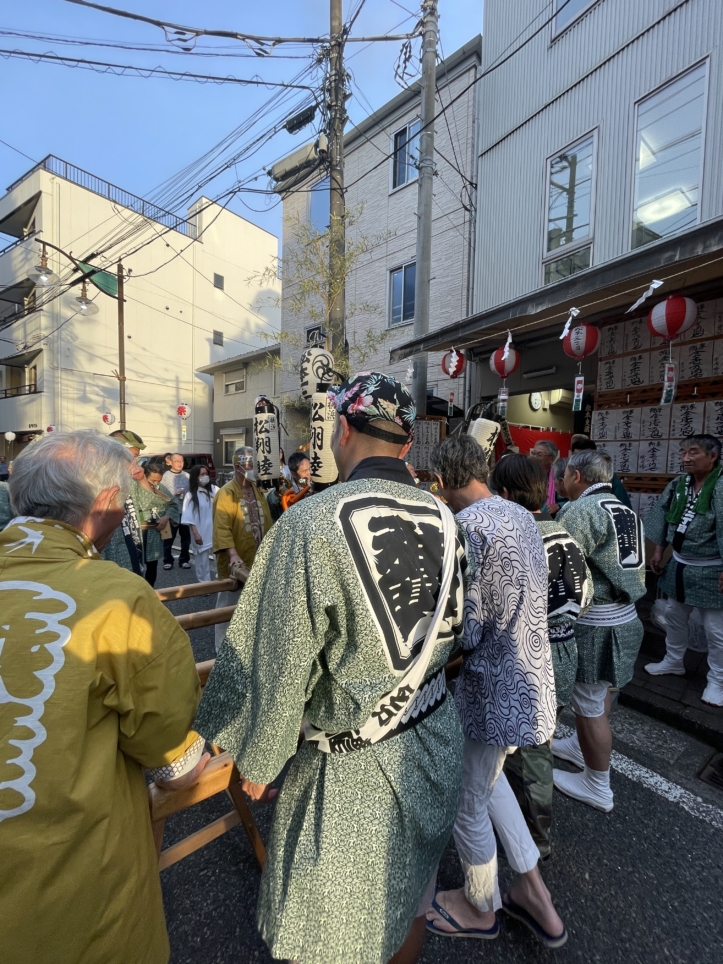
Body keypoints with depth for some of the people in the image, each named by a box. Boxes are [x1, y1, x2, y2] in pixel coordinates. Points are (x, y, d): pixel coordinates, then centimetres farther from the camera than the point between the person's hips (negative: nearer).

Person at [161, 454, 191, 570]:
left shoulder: (187, 476, 5)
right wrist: (174, 493, -18)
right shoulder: (166, 476, -4)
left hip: (185, 511, 3)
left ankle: (184, 560, 21)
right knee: (169, 538, 6)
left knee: (186, 537, 9)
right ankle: (168, 560, 20)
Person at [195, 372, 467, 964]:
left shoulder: (310, 524, -27)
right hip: (435, 740, 6)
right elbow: (449, 631, 4)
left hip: (356, 767, -5)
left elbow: (274, 669, -20)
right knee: (410, 900, 30)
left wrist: (258, 764, -3)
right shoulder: (442, 518, -8)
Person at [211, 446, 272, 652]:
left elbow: (267, 523, 12)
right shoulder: (226, 493, -14)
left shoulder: (258, 491, 9)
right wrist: (232, 555, -32)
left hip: (257, 562, 7)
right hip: (236, 564, -7)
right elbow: (222, 529, -23)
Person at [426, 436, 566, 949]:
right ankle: (534, 893, 45)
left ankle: (480, 908, 47)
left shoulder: (466, 526, -25)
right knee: (487, 774, 31)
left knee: (467, 801, 20)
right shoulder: (522, 515, 2)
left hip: (494, 691, -8)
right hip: (531, 680, 8)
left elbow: (465, 632, -26)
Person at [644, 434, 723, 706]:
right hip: (679, 564, 7)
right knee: (674, 616, 20)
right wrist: (658, 552, 9)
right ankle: (673, 662, 40)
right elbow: (663, 517, 9)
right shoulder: (678, 484, 1)